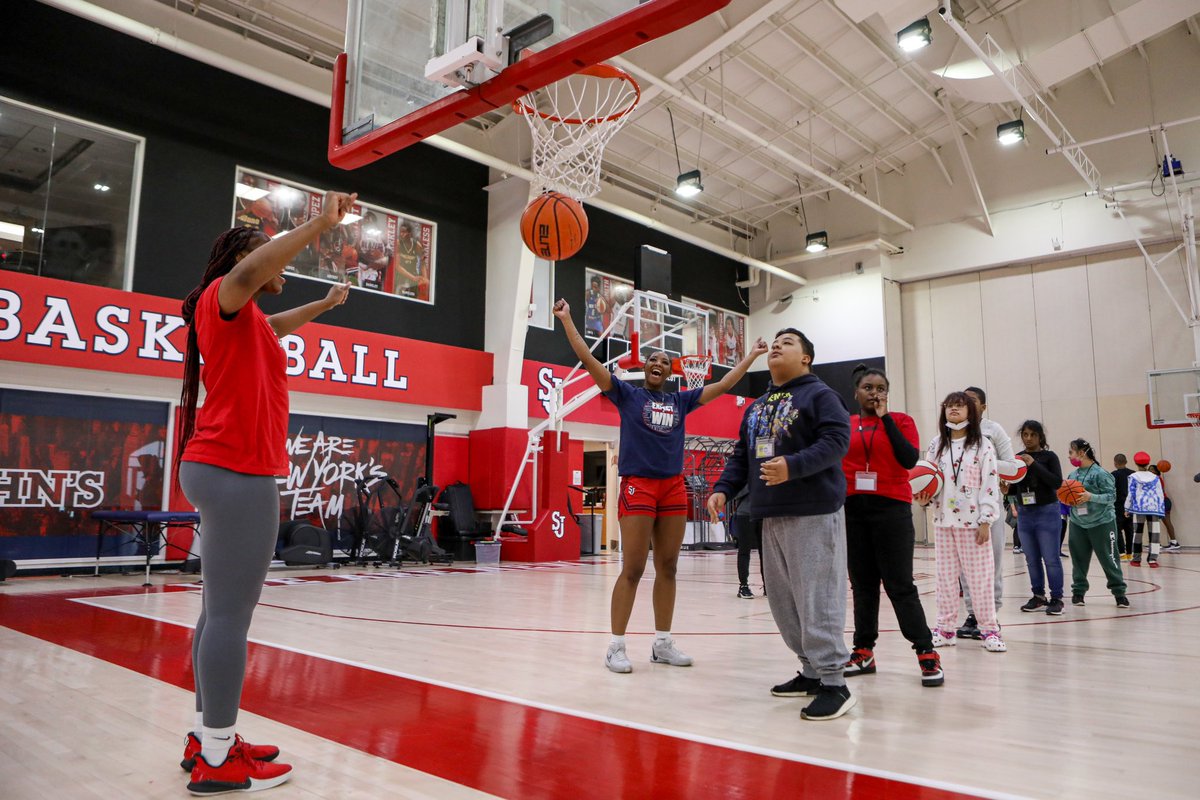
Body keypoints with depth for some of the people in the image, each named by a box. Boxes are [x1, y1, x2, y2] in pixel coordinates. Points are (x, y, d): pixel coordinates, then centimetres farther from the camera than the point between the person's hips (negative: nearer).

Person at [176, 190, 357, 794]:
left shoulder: (242, 316, 23)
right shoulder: (222, 299, -4)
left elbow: (273, 326, 48)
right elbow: (246, 273, -30)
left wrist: (323, 305, 52)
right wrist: (320, 224, -26)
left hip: (226, 470, 10)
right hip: (236, 471, -10)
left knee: (220, 610, 11)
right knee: (231, 615, -8)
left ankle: (209, 738, 19)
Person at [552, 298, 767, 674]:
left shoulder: (680, 401, 14)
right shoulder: (627, 394, 4)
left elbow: (723, 385, 19)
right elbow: (589, 361, -5)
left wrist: (753, 355, 21)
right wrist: (567, 320, -11)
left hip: (674, 488, 5)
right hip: (637, 486, -5)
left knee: (667, 568, 8)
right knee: (632, 569, -6)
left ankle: (662, 643, 19)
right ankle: (616, 646, 4)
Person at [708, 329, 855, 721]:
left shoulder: (820, 394, -1)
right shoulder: (756, 406, 22)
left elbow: (835, 441, -14)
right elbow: (741, 454, 21)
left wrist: (793, 466, -28)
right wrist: (723, 488, 6)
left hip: (813, 512, -8)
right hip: (771, 514, 8)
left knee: (816, 599, -9)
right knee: (782, 600, 9)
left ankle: (834, 683, -1)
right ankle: (812, 670, 22)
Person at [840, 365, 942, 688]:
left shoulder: (901, 421, 1)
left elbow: (909, 460, -14)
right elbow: (833, 465, 13)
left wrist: (886, 418, -13)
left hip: (891, 509, -3)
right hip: (852, 510, 3)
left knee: (900, 584, -4)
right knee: (863, 584, 8)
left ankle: (927, 653, 4)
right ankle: (864, 651, 15)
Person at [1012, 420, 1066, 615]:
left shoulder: (1049, 457, -4)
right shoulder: (1017, 458, 6)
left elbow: (1057, 482, -17)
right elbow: (1013, 487, 10)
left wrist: (1034, 464, -21)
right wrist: (1005, 489, -12)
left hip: (1047, 512, -4)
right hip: (1025, 513, 4)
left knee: (1051, 558, -2)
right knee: (1032, 559, 10)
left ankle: (1056, 599, 6)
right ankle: (1038, 597, 20)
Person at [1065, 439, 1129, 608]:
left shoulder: (1100, 473, -13)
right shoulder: (1072, 475, 5)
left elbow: (1111, 495, -16)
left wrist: (1091, 496, -28)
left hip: (1101, 522, -5)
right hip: (1078, 523, 5)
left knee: (1108, 558, 2)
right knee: (1079, 559, 10)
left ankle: (1119, 592, 15)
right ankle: (1079, 590, 21)